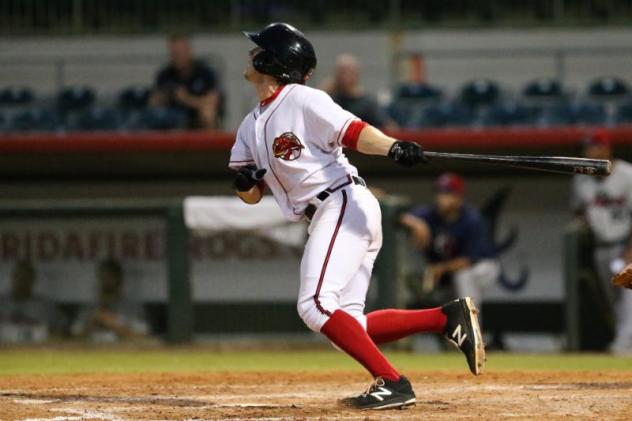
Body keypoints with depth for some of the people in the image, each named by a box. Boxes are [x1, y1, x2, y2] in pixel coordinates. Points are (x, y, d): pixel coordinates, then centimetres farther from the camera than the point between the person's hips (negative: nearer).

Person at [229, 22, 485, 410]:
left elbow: (353, 131, -20)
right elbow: (253, 194, 18)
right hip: (326, 217, 9)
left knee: (316, 306, -20)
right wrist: (245, 183, -7)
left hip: (345, 204, -9)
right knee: (345, 326, 2)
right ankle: (448, 317, 3)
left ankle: (392, 383, -21)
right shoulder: (251, 127, 17)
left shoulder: (303, 100, -8)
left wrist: (393, 147, -39)